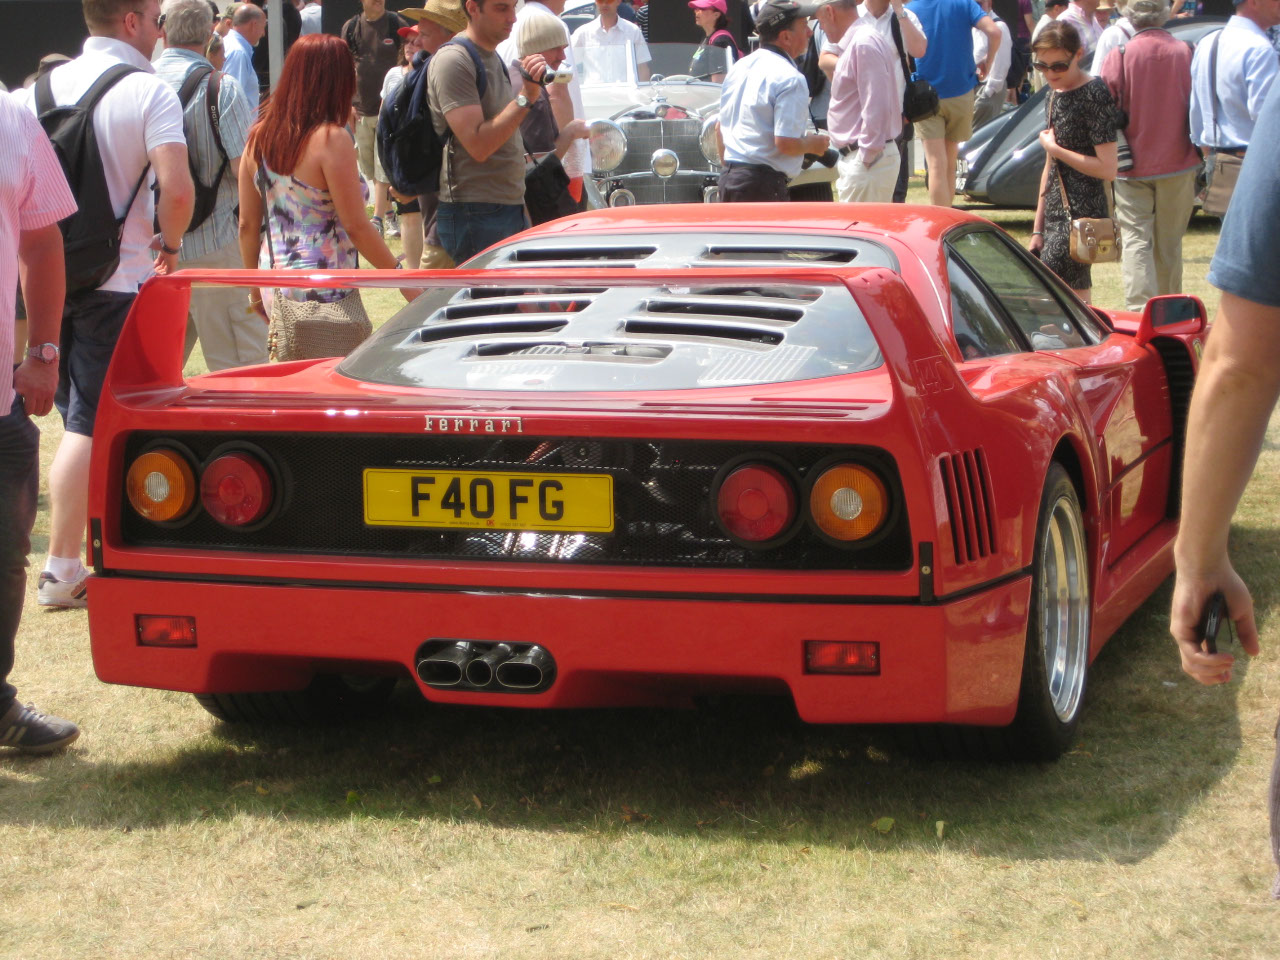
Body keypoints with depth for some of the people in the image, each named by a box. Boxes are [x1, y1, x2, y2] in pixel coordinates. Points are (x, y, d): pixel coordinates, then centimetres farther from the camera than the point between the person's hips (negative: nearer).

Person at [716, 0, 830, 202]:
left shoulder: (738, 68, 13)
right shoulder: (790, 79, -14)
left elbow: (719, 127, 20)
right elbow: (785, 143, -20)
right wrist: (812, 144, 0)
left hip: (729, 178, 9)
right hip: (763, 185, -9)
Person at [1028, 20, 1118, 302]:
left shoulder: (1095, 96, -12)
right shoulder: (1055, 94, 13)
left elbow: (1108, 169, -17)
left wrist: (1055, 149, -9)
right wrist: (1038, 230, 18)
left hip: (1081, 217, -9)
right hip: (1056, 217, 9)